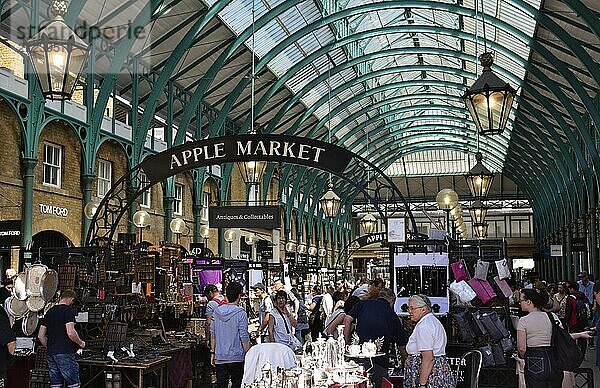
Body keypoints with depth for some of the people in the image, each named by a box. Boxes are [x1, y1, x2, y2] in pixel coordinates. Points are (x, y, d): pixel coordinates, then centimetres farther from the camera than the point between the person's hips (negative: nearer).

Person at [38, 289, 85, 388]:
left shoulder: (49, 312, 16)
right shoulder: (68, 310, -8)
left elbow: (40, 336, 16)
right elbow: (70, 333, -18)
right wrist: (80, 343, -2)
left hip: (50, 353, 8)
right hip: (65, 353, -8)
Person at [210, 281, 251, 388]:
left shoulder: (217, 311, 3)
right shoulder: (240, 313, -12)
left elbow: (213, 334, 8)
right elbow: (244, 338, -12)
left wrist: (213, 352, 16)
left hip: (219, 357, 4)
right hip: (236, 357, -4)